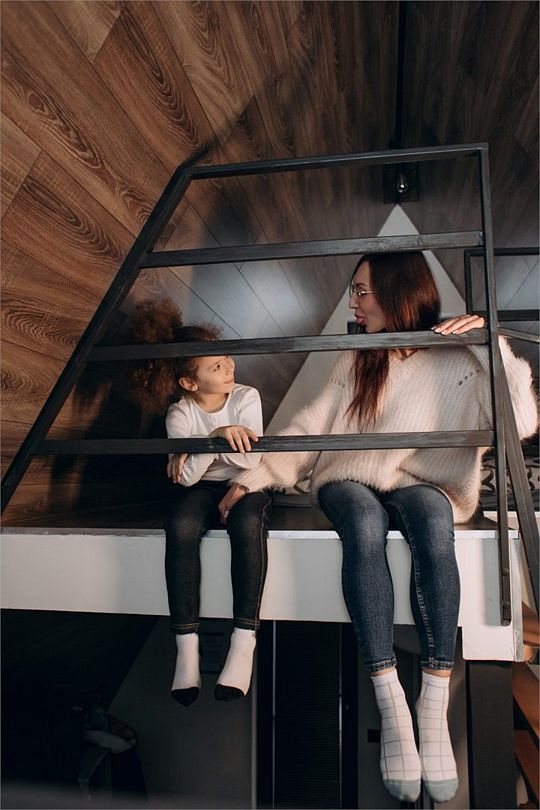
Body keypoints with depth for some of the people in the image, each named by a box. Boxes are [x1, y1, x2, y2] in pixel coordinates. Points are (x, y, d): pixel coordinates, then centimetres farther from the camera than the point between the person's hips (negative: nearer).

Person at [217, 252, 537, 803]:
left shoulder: (461, 360, 0)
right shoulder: (357, 362, 10)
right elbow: (309, 431, 8)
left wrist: (491, 345, -17)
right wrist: (252, 478, -1)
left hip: (422, 485, -1)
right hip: (350, 483, 2)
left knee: (432, 522, -37)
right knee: (364, 526, -35)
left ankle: (434, 711, -31)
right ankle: (390, 706, -30)